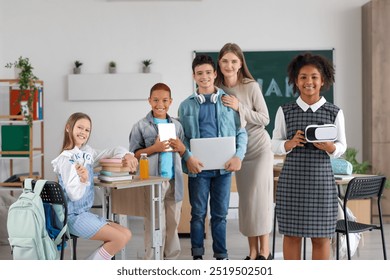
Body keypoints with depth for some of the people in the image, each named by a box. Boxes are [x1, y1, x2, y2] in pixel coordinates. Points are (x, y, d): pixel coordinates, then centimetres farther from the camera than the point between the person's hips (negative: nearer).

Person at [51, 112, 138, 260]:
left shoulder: (87, 153, 6)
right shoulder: (66, 159, -15)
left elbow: (114, 151, 17)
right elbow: (73, 195, -20)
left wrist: (127, 155, -3)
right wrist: (83, 180, -39)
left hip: (85, 212, 8)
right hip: (74, 216, -8)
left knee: (126, 234, 2)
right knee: (120, 239, -15)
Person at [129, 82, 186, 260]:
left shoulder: (177, 125, 11)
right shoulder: (141, 126, -3)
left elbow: (184, 153, 17)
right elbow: (134, 155, -5)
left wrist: (181, 148, -5)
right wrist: (154, 148, -17)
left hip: (174, 182, 5)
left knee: (173, 224, 13)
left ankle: (171, 259, 26)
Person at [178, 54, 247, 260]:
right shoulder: (186, 105, 6)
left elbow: (241, 132, 4)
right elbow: (182, 137, 2)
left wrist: (239, 156, -10)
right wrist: (188, 157, -15)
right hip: (198, 167, 0)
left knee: (220, 213, 9)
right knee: (198, 213, 7)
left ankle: (221, 255, 21)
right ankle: (197, 255, 18)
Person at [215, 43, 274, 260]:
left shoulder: (251, 86, -14)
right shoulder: (218, 90, -4)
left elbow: (265, 119, -12)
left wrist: (239, 107, -23)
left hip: (259, 148, -4)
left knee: (260, 196, -4)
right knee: (245, 199, 6)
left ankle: (265, 250, 5)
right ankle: (253, 251, 14)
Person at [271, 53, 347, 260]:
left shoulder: (334, 112, 1)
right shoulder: (285, 111, 2)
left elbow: (342, 147, 6)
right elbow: (275, 144, 6)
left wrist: (329, 147, -15)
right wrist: (290, 143, -14)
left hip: (322, 180, 0)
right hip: (291, 180, 0)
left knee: (321, 236, 6)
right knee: (291, 233, 7)